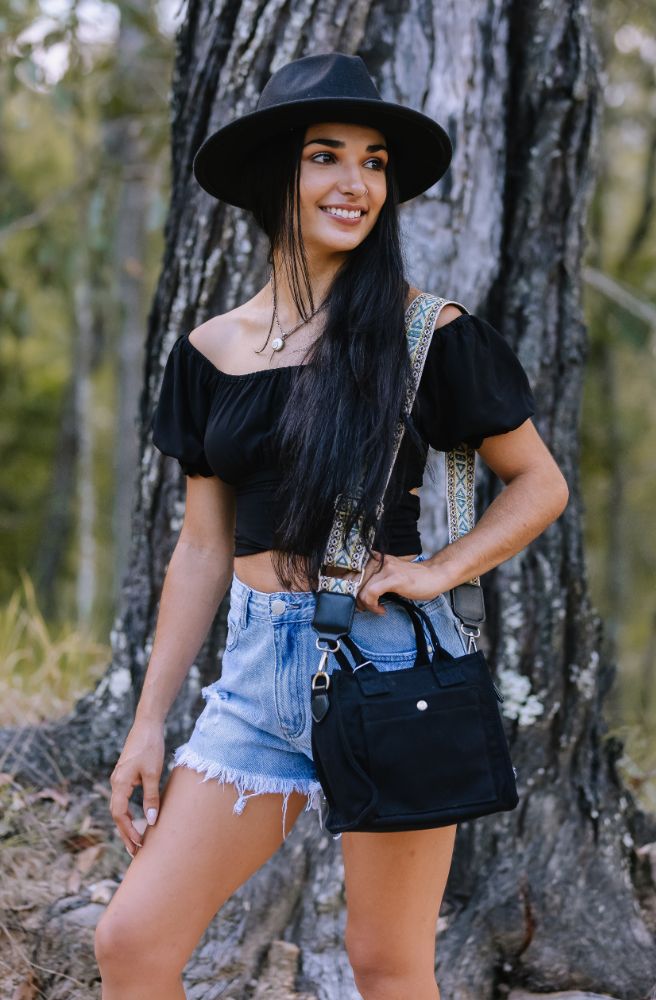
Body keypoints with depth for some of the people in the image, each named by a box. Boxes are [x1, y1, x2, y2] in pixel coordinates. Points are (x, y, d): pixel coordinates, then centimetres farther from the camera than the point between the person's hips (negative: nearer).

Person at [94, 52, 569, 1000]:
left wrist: (439, 569, -12)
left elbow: (540, 483, 4)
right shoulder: (212, 351, 8)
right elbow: (203, 549, 12)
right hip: (258, 667, 4)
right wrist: (150, 721, 9)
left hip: (389, 653, -4)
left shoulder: (426, 333, -3)